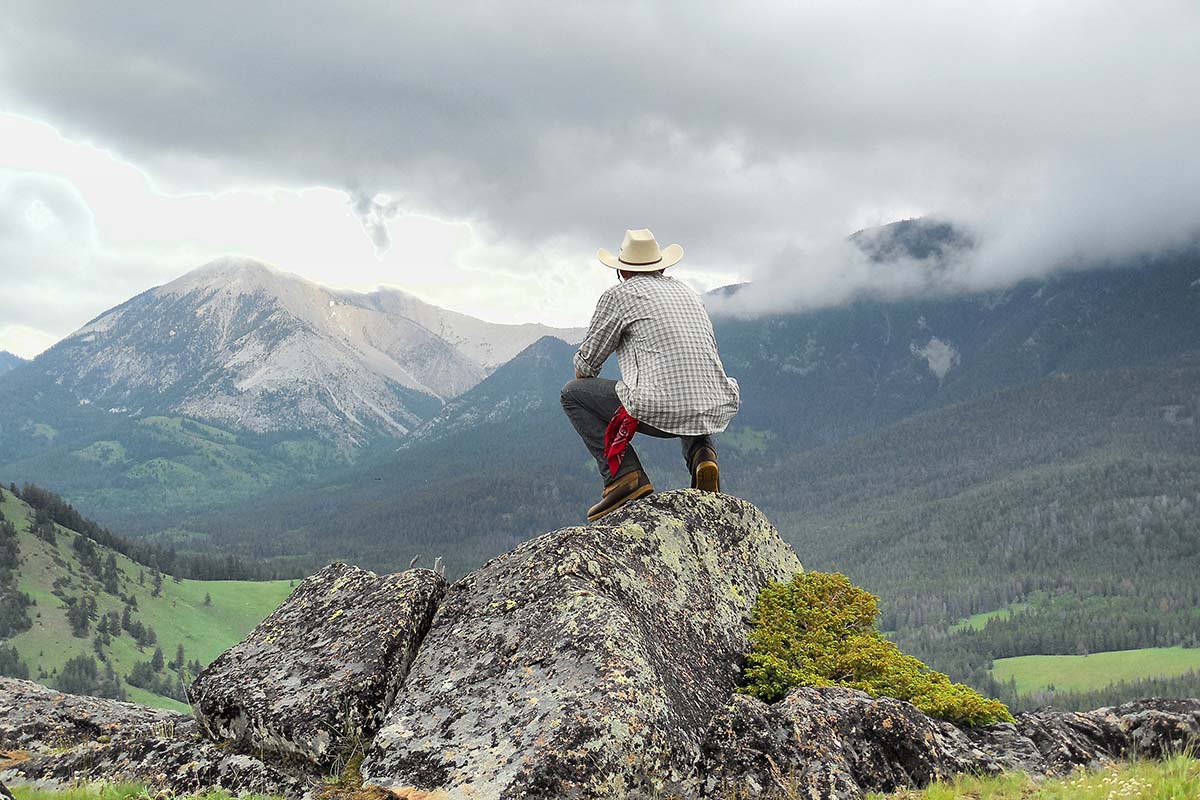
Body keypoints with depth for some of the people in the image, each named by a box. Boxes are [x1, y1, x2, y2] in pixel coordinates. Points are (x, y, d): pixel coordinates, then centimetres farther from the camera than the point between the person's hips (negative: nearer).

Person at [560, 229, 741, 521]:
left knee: (572, 393, 14)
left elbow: (586, 364, 11)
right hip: (717, 412, 6)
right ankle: (701, 451, 10)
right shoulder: (687, 292, 24)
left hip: (660, 411, -6)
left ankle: (624, 474, -3)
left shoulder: (619, 294, 7)